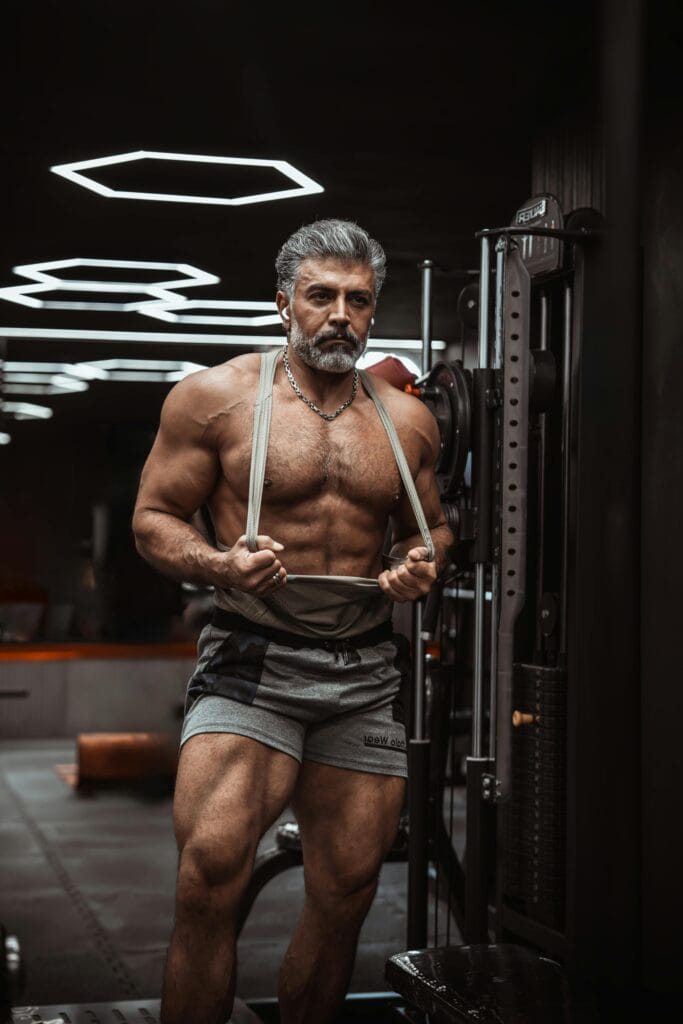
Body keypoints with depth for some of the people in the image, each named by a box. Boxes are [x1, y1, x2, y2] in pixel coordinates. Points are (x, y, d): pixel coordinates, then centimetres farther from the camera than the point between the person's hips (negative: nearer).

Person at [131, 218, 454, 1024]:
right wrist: (218, 565, -18)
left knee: (346, 892, 7)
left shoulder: (407, 420, 11)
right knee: (210, 874, -20)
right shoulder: (215, 396, 0)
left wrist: (423, 562, 0)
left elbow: (432, 526, 24)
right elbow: (153, 518, 1)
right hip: (253, 659, -4)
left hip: (367, 674, 4)